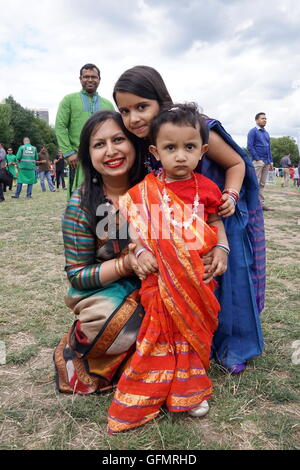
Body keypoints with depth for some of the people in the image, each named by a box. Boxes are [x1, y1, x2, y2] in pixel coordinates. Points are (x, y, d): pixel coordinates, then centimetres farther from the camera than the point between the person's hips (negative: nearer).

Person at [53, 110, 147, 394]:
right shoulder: (81, 204, -18)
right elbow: (77, 274, -12)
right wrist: (125, 265, -29)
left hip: (152, 284, 3)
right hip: (102, 287, -3)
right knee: (120, 324, -31)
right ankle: (75, 352, 4)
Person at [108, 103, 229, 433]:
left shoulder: (206, 189, -1)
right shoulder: (146, 190, -4)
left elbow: (216, 222, 8)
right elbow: (135, 224, 0)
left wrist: (222, 249, -6)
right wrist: (140, 251, -14)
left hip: (198, 278, 2)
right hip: (160, 278, -1)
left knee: (193, 331, 15)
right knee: (160, 333, 8)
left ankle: (190, 391, 37)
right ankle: (151, 394, 27)